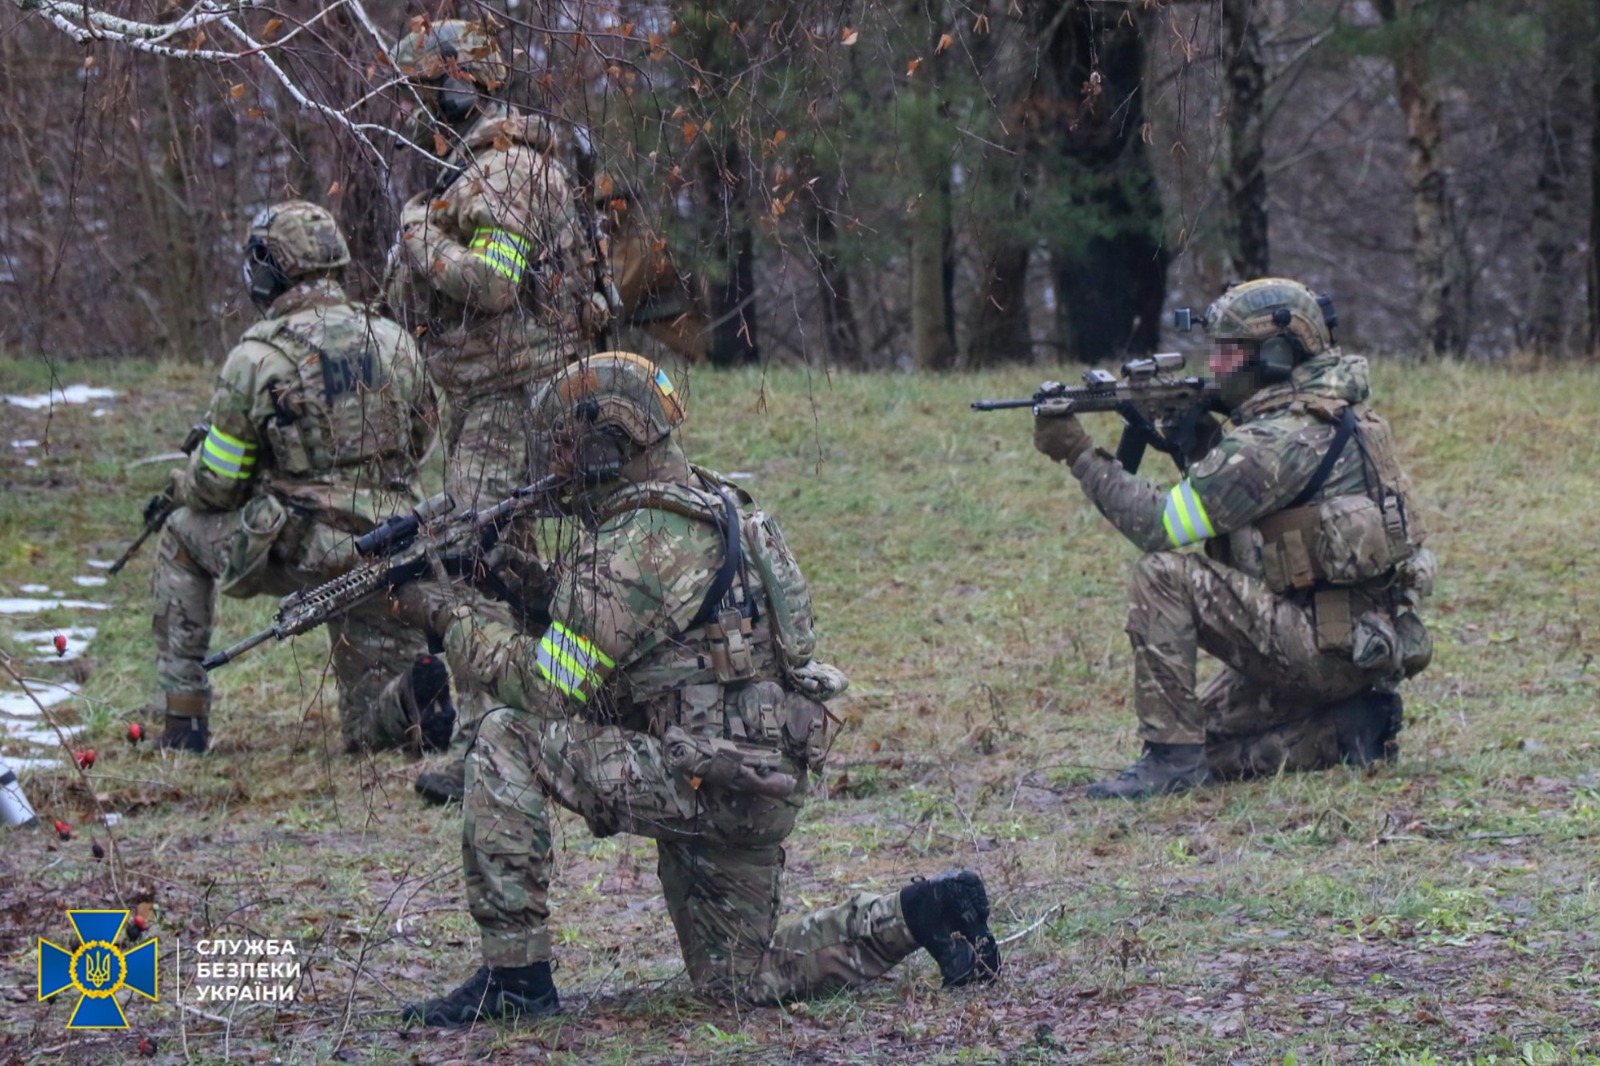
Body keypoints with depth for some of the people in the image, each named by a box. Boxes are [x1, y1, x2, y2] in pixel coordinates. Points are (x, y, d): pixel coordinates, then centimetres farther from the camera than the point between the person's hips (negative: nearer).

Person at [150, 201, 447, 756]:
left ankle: (184, 714, 20)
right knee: (373, 731, 16)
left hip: (299, 553, -5)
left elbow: (217, 485, -3)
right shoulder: (394, 341, 7)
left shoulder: (259, 357, -9)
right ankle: (414, 685, -18)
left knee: (183, 538, 25)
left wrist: (182, 486, 20)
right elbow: (418, 443, 18)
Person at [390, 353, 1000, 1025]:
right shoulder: (711, 508, 15)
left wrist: (450, 617, -5)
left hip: (705, 782, -10)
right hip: (764, 784, 10)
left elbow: (547, 690, -14)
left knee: (506, 744, -11)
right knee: (736, 982, 20)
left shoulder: (632, 547, -15)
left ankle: (514, 974, -9)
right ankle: (921, 915, 11)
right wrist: (542, 584, 14)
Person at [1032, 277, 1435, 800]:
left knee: (1163, 576, -16)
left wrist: (1080, 454, -10)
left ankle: (1171, 756, -15)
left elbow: (1160, 525, -17)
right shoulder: (1329, 416, 13)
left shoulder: (1276, 440, -18)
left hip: (1327, 646, -10)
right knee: (1211, 747, 18)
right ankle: (1345, 728, 9)